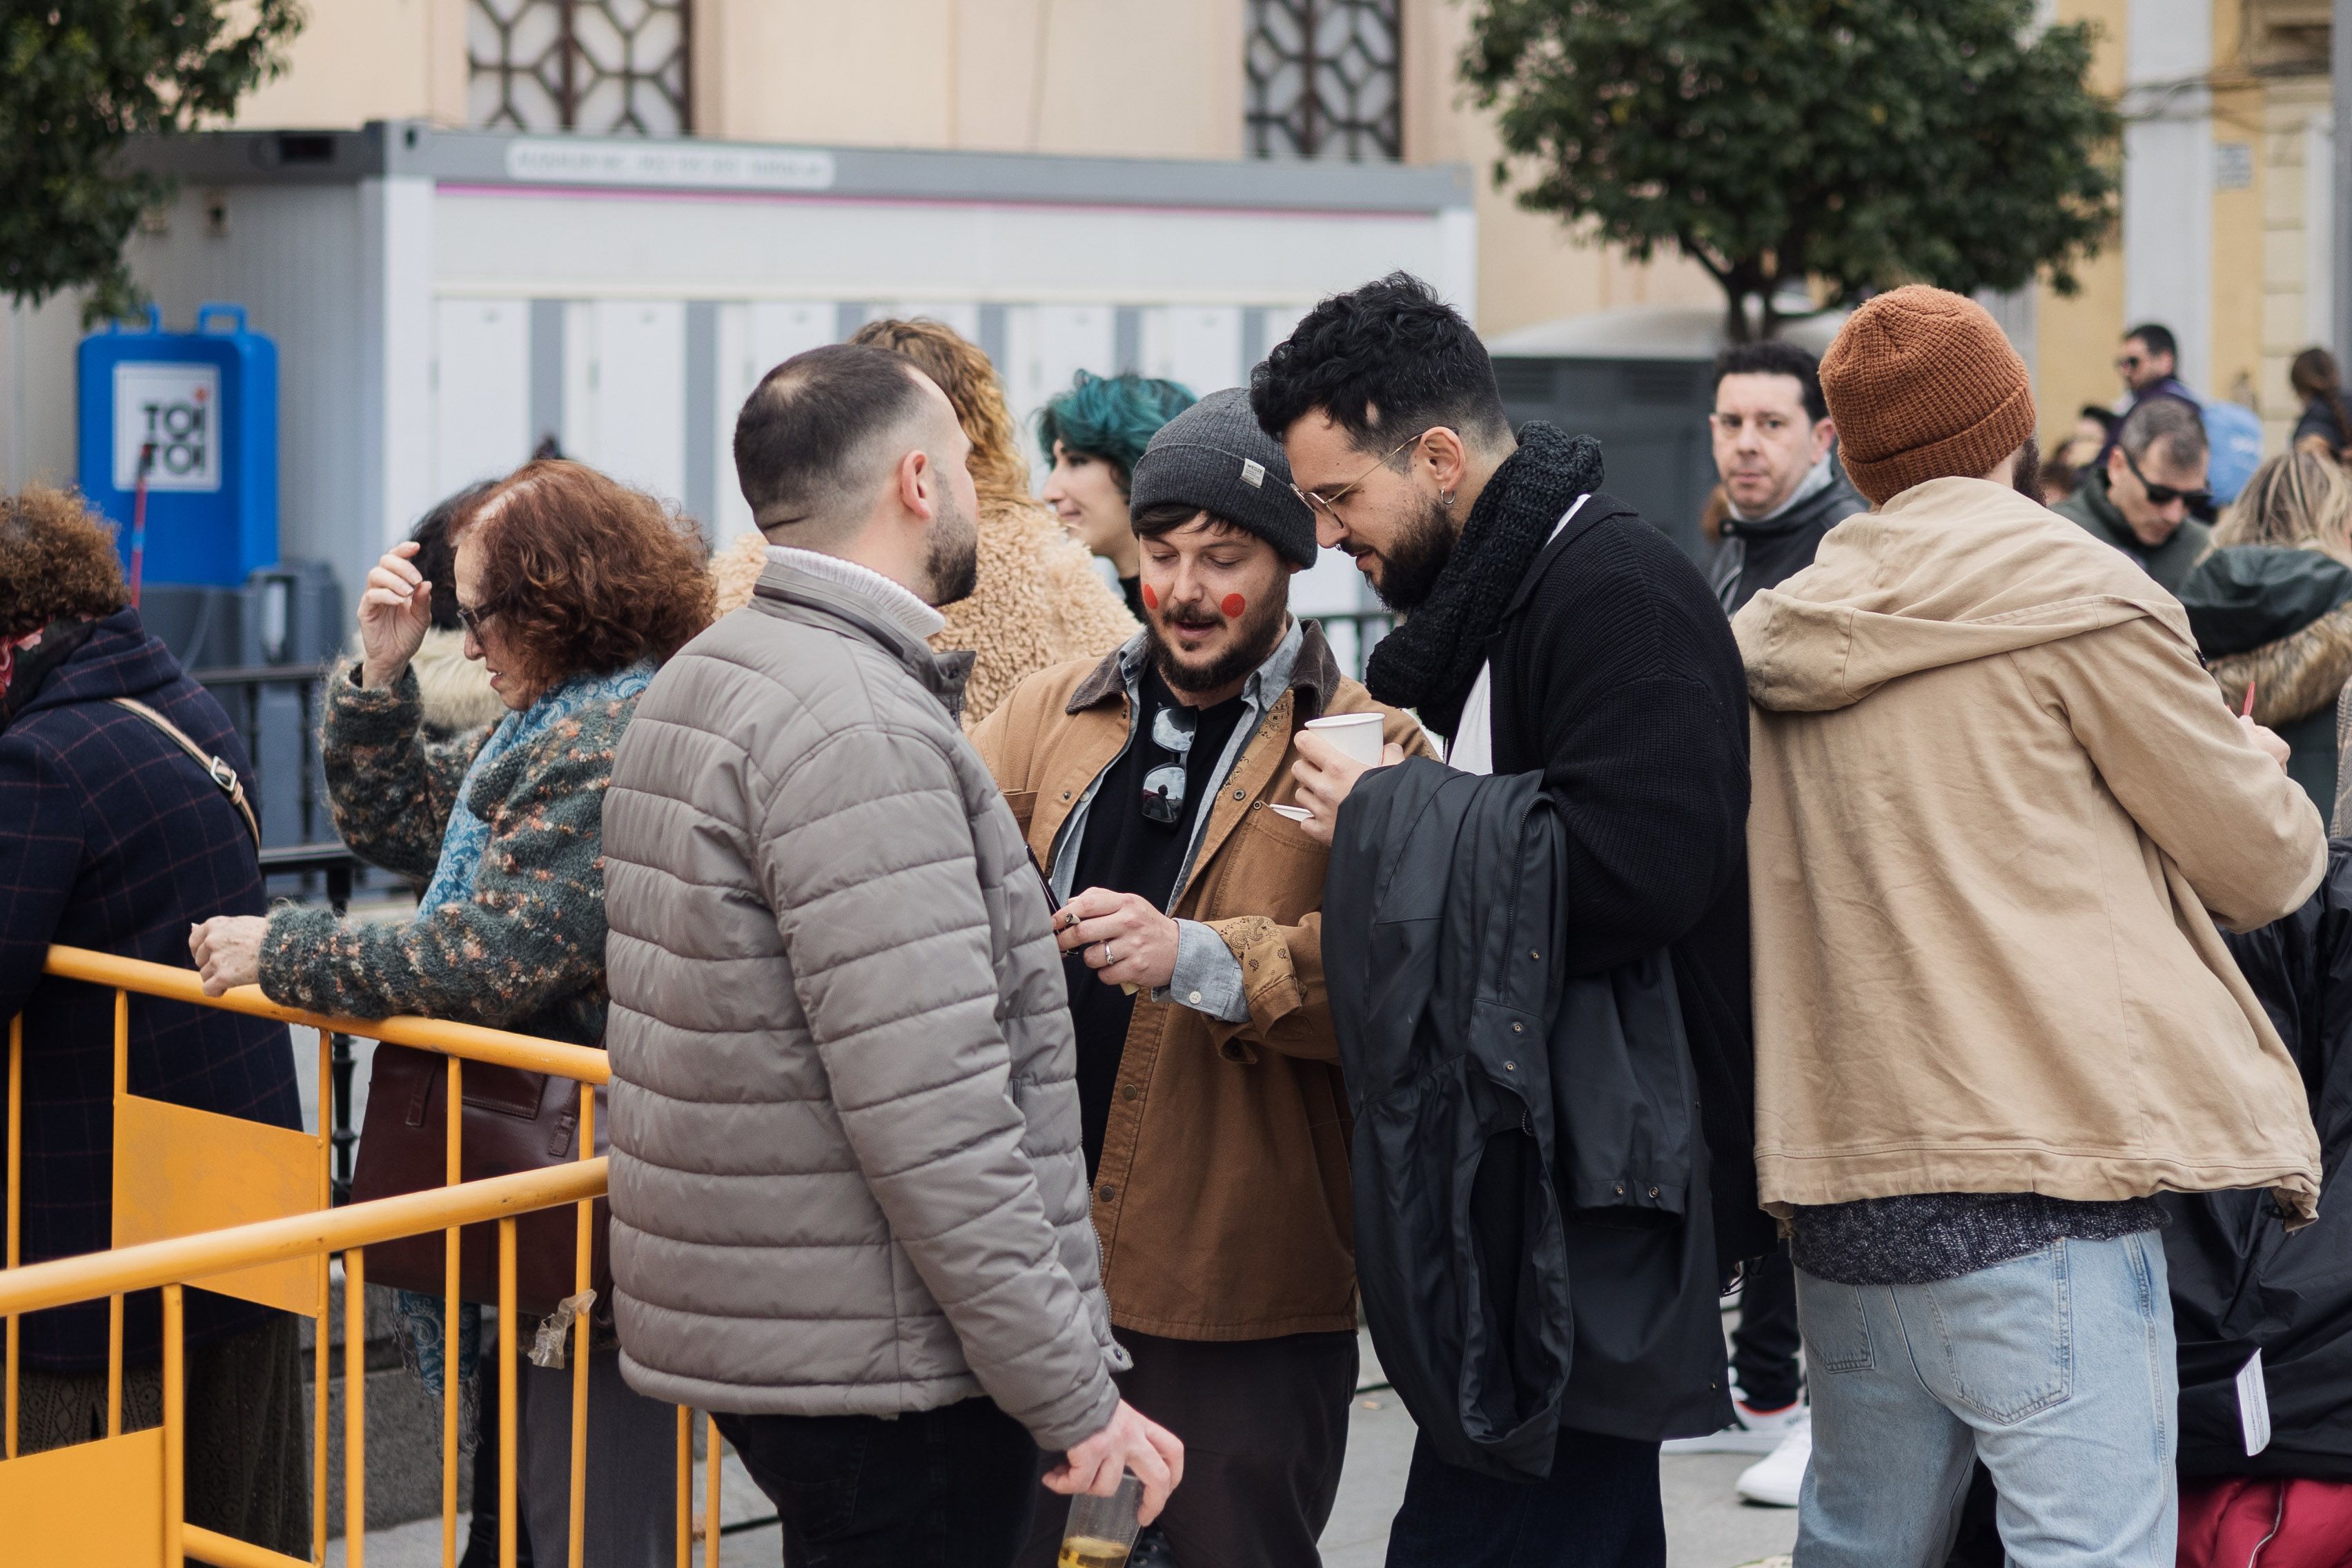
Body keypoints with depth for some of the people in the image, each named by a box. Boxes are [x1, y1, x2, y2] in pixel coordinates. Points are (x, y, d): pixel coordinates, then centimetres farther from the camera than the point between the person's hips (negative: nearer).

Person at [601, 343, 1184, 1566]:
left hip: (744, 1323, 10)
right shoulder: (859, 733, -19)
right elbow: (933, 1125, -24)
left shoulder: (699, 684, 13)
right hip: (876, 1372, -10)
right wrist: (1074, 1395, -19)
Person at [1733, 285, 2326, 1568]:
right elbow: (2264, 863, 2)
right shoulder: (2071, 599, -5)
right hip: (2038, 1196, -6)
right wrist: (2255, 769, 23)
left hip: (1840, 1192, 6)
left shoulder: (1776, 635, 11)